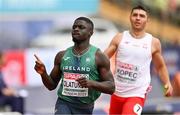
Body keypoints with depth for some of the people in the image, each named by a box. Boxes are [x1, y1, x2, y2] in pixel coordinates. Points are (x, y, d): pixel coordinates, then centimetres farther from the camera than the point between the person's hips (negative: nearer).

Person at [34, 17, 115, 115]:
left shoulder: (98, 57, -4)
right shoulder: (62, 55, 6)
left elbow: (111, 87, -6)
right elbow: (52, 85, 12)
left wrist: (91, 83, -24)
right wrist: (43, 74, -9)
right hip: (64, 103, 1)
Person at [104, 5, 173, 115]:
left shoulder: (153, 42, 0)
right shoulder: (119, 38, 1)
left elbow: (160, 66, 13)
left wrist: (167, 83, -3)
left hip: (137, 95, -3)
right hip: (117, 93, 3)